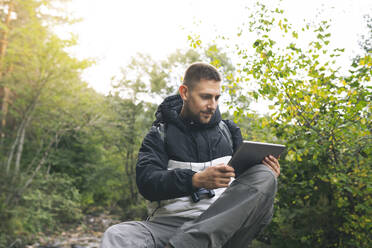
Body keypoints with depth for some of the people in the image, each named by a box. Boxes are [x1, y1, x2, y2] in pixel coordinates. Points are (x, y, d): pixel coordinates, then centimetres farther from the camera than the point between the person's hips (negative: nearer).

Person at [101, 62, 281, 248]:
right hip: (171, 223, -1)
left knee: (264, 176, -25)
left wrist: (266, 174, -2)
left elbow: (246, 174, 22)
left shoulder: (228, 130, 18)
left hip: (224, 226, 2)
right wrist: (196, 180, -22)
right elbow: (145, 181, -7)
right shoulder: (160, 134, 9)